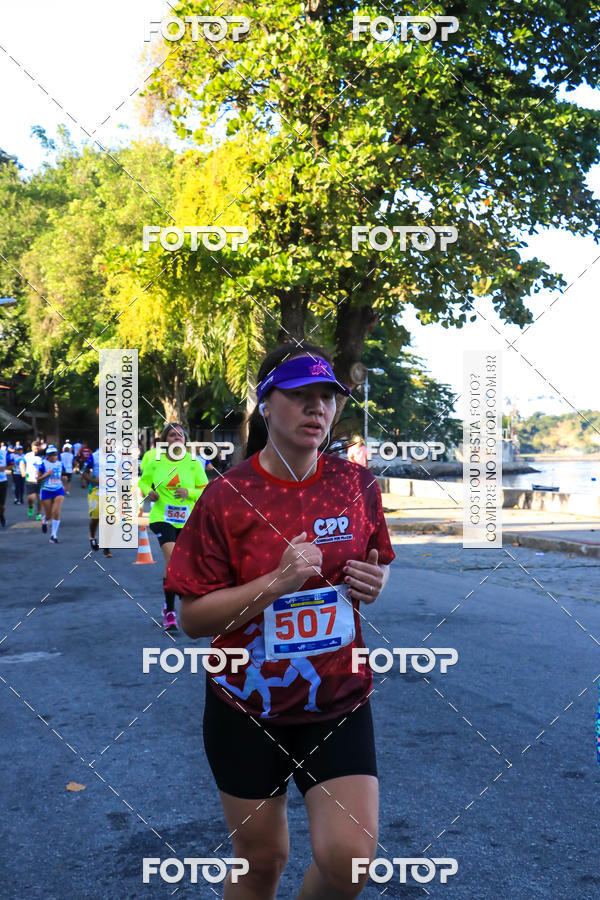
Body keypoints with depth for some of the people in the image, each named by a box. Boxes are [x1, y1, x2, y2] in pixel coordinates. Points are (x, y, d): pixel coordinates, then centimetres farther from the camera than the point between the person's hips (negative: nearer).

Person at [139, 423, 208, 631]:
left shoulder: (193, 462, -1)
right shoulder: (155, 461, -1)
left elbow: (205, 490, 3)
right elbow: (143, 481, 15)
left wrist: (189, 492, -16)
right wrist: (149, 492, -7)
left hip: (187, 520, 2)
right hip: (162, 517, -2)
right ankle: (169, 610, -10)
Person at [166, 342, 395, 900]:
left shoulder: (357, 484, -1)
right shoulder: (228, 496, -12)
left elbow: (379, 562, 16)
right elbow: (192, 618, -12)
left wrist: (375, 582, -7)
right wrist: (276, 583, -24)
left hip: (339, 701, 2)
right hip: (247, 707, -2)